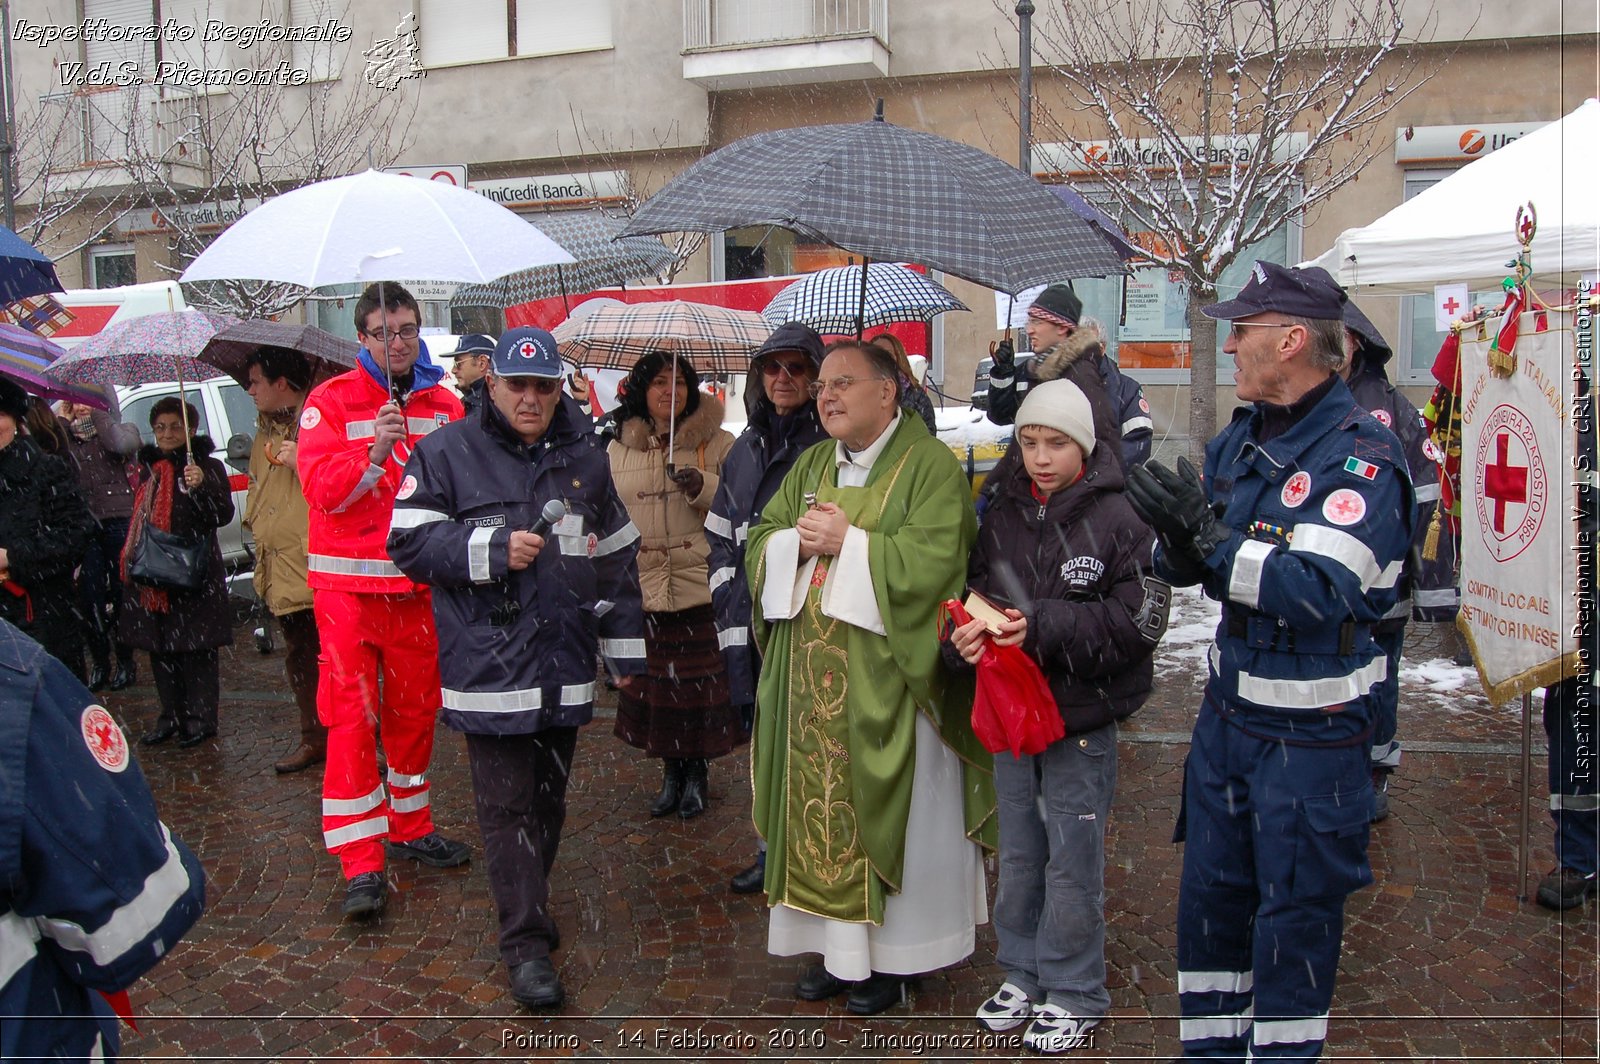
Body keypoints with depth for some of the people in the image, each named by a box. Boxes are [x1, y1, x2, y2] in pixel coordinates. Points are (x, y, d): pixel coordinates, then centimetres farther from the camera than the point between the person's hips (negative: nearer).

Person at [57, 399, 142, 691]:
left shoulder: (121, 429, 7)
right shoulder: (66, 439, 14)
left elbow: (124, 444, -18)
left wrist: (98, 415, -8)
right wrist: (63, 420, -4)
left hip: (120, 522, -2)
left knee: (121, 592, 1)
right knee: (89, 595, -2)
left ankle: (125, 661, 12)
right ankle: (99, 661, 11)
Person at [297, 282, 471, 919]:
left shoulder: (444, 405, 8)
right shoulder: (330, 401, -3)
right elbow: (321, 489, -13)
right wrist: (376, 453, -26)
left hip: (419, 581, 4)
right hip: (349, 584, -4)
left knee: (415, 709, 12)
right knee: (351, 715, -5)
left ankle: (409, 825, 30)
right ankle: (360, 863, 1)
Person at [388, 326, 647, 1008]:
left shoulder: (584, 457, 11)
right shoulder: (447, 454, -1)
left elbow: (616, 557, 16)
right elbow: (410, 543, -5)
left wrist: (624, 647, 15)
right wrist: (492, 548, -17)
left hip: (564, 663, 4)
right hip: (489, 664, -4)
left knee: (549, 795, 16)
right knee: (507, 805, -2)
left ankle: (529, 906, 35)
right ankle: (527, 943, 6)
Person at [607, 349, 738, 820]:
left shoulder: (717, 443, 2)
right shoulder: (618, 449, 11)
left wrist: (705, 488, -16)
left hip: (701, 583, -2)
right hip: (640, 587, 3)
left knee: (701, 681, 1)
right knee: (653, 683, 7)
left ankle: (696, 772, 21)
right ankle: (670, 771, 25)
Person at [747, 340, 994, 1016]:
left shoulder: (930, 465, -7)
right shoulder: (811, 466, 15)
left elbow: (932, 559, -19)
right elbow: (761, 540, 12)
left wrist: (848, 541, -17)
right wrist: (796, 542, -9)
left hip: (886, 681, -6)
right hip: (813, 678, 6)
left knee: (887, 816, 4)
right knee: (822, 807, 10)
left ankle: (896, 954, 20)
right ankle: (840, 945, 25)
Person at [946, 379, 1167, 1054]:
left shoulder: (1118, 518, -12)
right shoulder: (1003, 515, 4)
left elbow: (1138, 619, -17)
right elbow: (975, 590, 8)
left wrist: (1042, 625, -24)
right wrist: (966, 635, -14)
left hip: (1081, 718, -5)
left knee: (1072, 860, 6)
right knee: (1018, 853, 18)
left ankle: (1075, 994, 25)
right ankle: (1022, 973, 36)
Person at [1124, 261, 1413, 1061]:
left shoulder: (1361, 453, -17)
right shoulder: (1236, 442, 6)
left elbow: (1322, 591, -28)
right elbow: (1185, 567, 7)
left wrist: (1212, 537, -29)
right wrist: (1180, 543, -15)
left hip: (1312, 730, -7)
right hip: (1228, 710, 7)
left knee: (1295, 913, 9)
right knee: (1209, 891, 18)